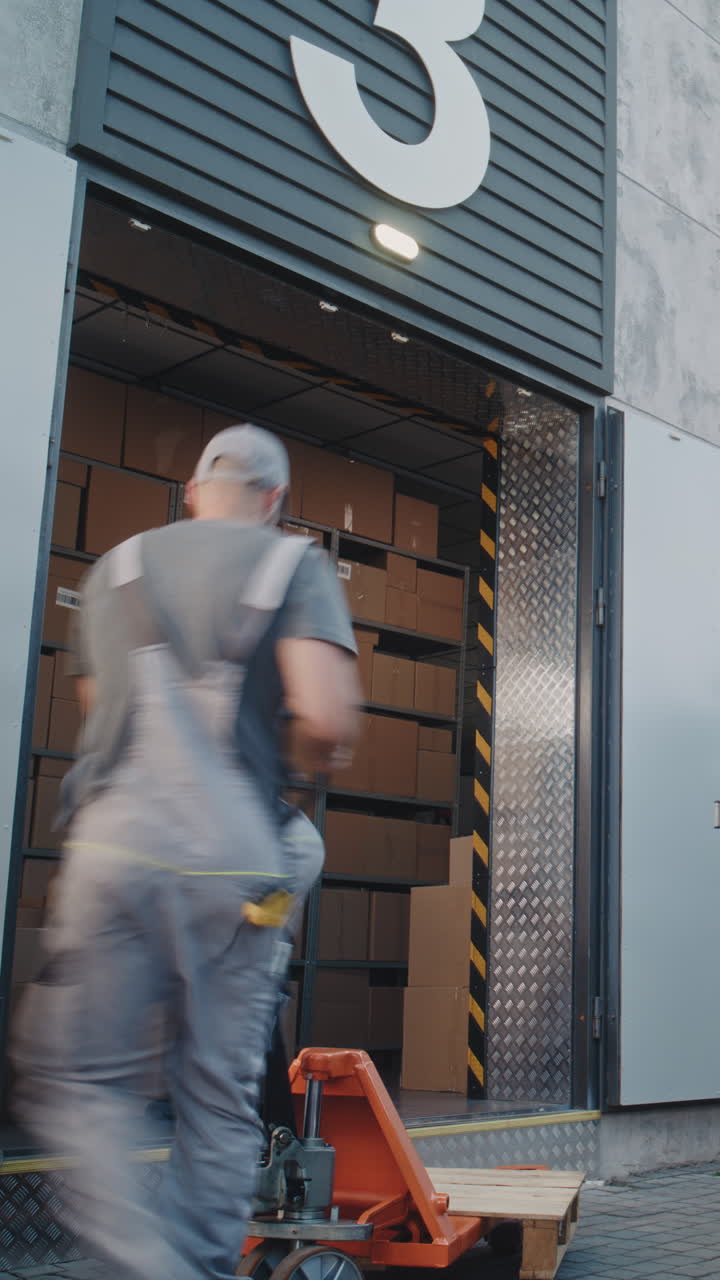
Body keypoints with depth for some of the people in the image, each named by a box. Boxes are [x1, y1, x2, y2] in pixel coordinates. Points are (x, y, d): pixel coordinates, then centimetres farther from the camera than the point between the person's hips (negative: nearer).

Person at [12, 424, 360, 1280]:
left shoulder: (117, 565, 17)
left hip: (116, 846, 1)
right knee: (220, 1099, 9)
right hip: (237, 859, -1)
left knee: (77, 1080, 6)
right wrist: (318, 760, 13)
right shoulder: (294, 564, 6)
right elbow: (328, 720, -8)